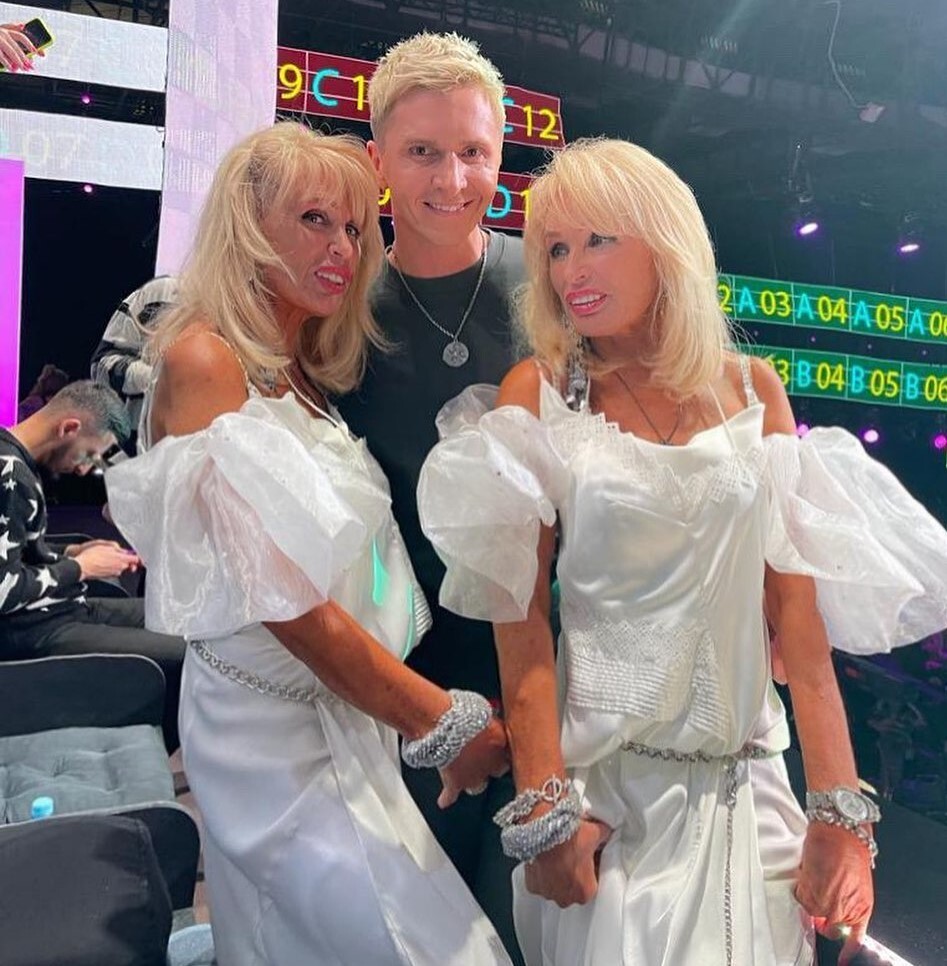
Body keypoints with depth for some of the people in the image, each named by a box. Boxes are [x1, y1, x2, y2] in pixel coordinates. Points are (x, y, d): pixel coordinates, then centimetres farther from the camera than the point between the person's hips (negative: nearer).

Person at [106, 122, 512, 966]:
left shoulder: (307, 376, 8)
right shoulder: (204, 361, -16)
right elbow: (286, 601, -21)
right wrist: (443, 725, -14)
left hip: (351, 719, 7)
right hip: (276, 733, -7)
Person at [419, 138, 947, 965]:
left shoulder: (752, 389, 2)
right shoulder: (538, 392, -4)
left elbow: (800, 602, -2)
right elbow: (519, 613, -9)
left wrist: (840, 810, -4)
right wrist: (543, 809, -13)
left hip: (747, 783, 2)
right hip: (600, 781, -2)